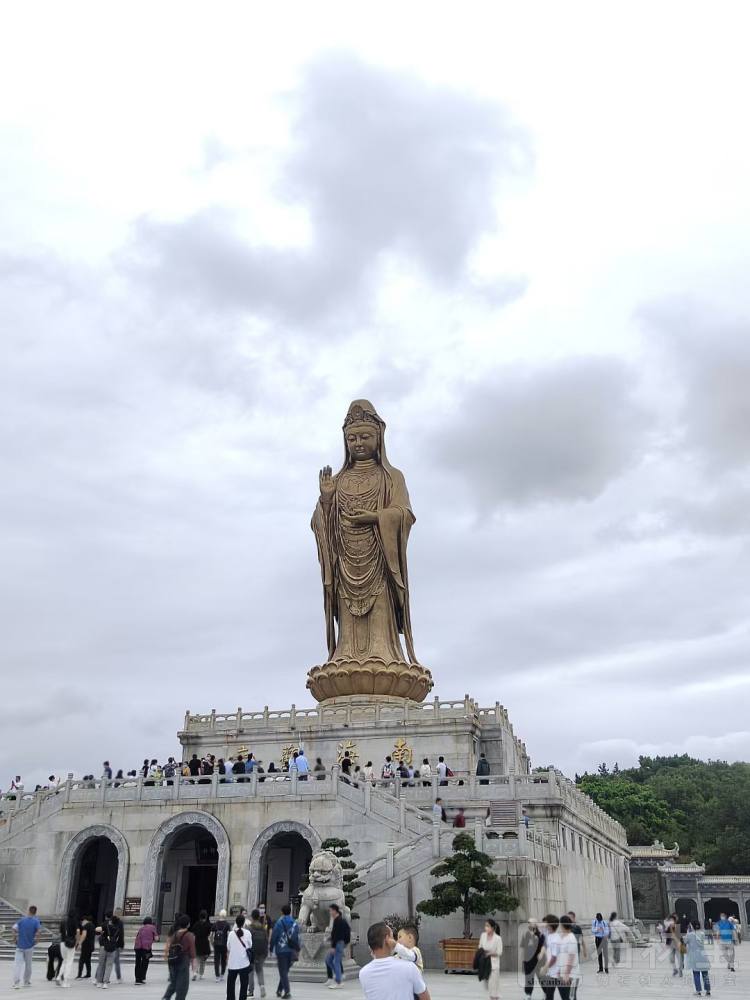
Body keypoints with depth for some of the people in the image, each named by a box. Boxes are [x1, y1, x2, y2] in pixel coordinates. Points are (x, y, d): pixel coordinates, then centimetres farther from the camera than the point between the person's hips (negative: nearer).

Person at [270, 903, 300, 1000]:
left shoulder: (279, 923, -8)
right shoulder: (294, 923, 5)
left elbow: (274, 937, -7)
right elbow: (297, 937, 6)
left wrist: (271, 948, 5)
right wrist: (297, 950, 12)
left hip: (281, 950, -4)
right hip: (291, 951, 4)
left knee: (283, 972, 0)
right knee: (285, 971, 17)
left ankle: (287, 991, -10)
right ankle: (280, 990, 24)